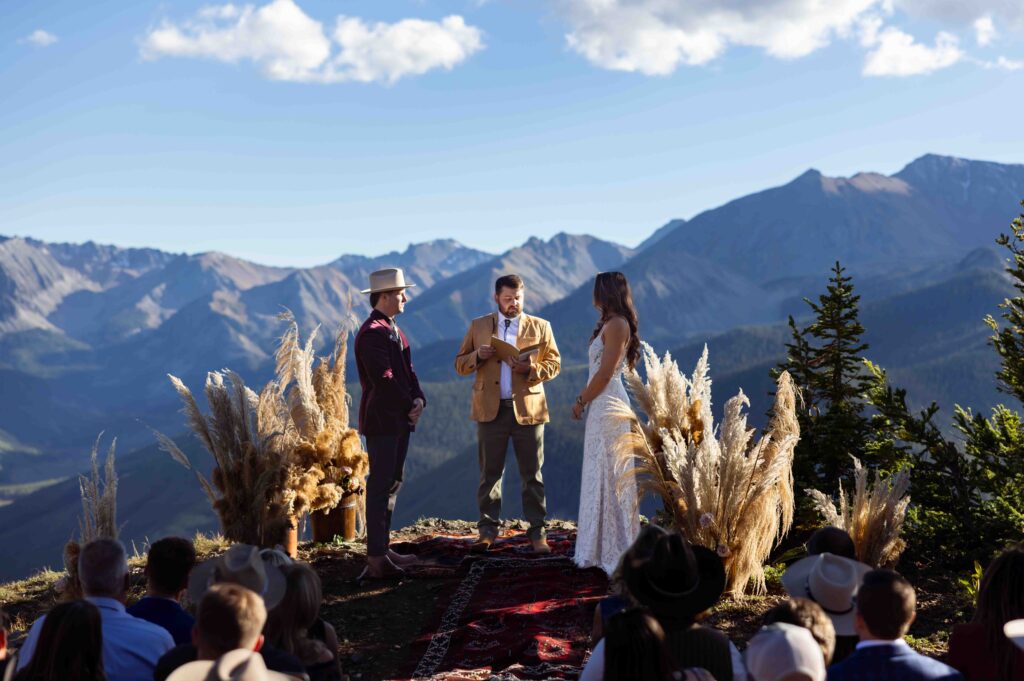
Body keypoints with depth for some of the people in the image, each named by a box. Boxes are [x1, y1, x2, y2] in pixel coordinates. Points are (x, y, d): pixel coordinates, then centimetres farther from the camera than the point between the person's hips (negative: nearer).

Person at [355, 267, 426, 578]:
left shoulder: (393, 330, 16)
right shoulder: (372, 333, -15)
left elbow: (407, 370, 15)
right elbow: (384, 378, -21)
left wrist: (418, 399, -1)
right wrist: (409, 407, -12)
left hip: (399, 419, 10)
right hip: (382, 420, -10)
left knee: (392, 483, 14)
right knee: (380, 486, -8)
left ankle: (382, 548, 21)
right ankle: (376, 558, -7)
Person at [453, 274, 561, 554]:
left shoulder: (540, 327, 7)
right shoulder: (478, 326, 9)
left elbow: (554, 364, 4)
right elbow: (460, 365, 8)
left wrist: (530, 368, -16)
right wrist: (478, 356, -13)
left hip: (528, 409, -1)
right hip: (491, 409, 1)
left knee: (532, 475, 2)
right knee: (489, 474, 4)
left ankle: (537, 532, 6)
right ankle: (488, 529, 11)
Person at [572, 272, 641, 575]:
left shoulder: (616, 325, -15)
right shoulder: (611, 324, 17)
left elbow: (605, 373, -19)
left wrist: (581, 401, -10)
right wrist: (585, 398, 13)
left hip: (608, 407, -10)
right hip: (603, 405, 10)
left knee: (608, 475, -5)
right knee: (601, 475, 13)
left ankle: (614, 551, 0)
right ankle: (603, 548, 21)